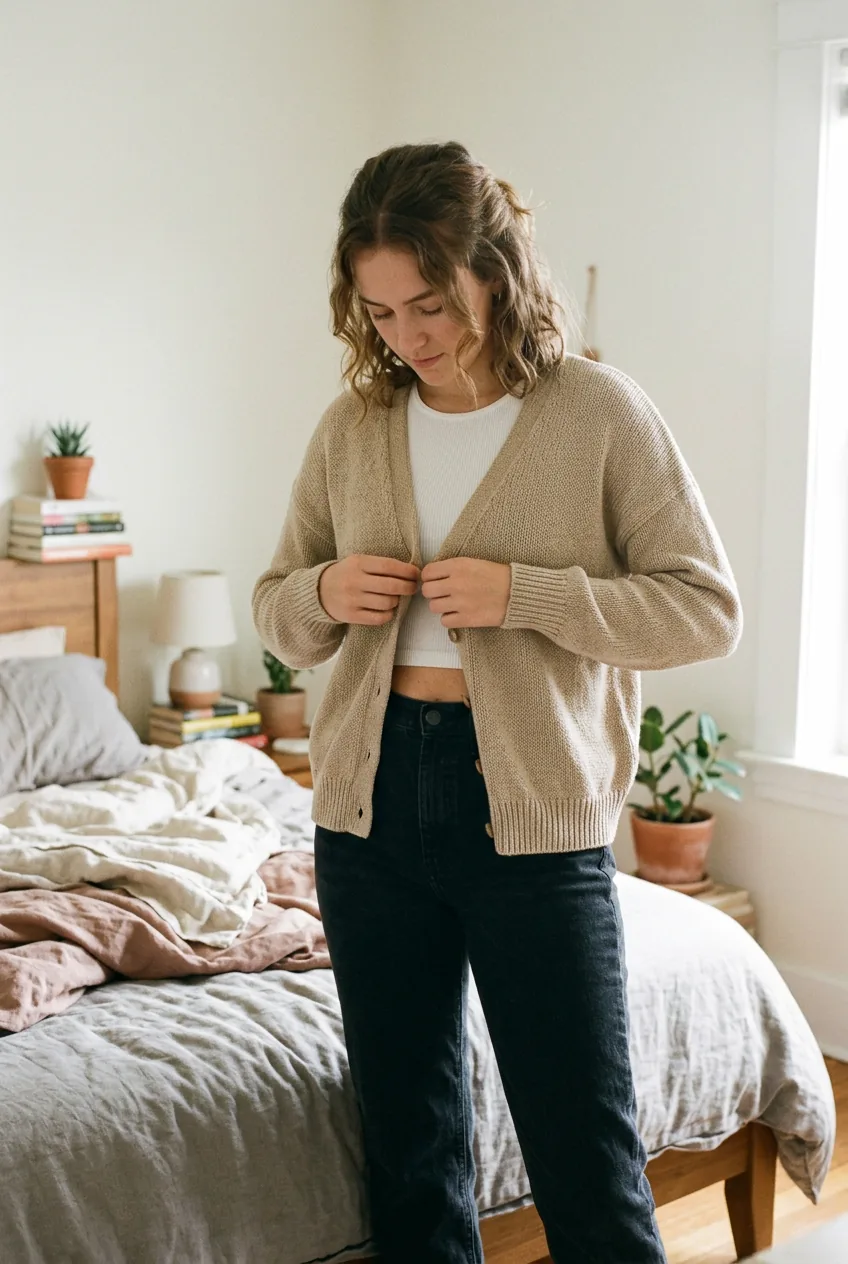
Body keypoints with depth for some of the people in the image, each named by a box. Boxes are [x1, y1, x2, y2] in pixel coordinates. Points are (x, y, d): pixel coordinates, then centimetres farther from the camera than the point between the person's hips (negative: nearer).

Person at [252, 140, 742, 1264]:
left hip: (536, 814, -4)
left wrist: (521, 594, -19)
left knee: (589, 1164, 4)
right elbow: (277, 614, 15)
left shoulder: (599, 412, -6)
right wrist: (323, 594, -9)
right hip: (372, 803, 4)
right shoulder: (352, 426, 6)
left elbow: (709, 609, -7)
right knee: (409, 1149, 16)